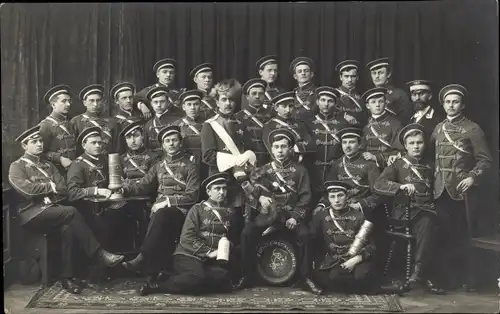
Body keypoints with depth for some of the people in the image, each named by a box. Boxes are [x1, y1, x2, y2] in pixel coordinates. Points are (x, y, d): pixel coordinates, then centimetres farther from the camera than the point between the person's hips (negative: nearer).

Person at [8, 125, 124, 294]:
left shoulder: (48, 165, 24)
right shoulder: (17, 167, 7)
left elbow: (64, 189, 11)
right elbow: (27, 189, -12)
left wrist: (45, 190, -5)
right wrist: (51, 187, -2)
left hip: (53, 210, 5)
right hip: (33, 213, -5)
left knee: (68, 227, -30)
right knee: (71, 212, -30)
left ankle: (67, 277, -24)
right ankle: (99, 254, -26)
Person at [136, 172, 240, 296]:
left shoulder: (231, 211, 16)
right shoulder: (197, 209, 5)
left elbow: (233, 237, 21)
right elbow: (187, 237, -5)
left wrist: (227, 249, -1)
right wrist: (208, 252, -13)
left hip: (216, 259, 4)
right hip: (189, 255, -4)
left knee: (223, 276, -30)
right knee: (198, 276, -36)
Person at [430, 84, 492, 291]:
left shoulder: (472, 129, -1)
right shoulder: (438, 128, 13)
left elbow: (485, 160, -4)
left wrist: (472, 177, -19)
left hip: (461, 190, -4)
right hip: (441, 189, 4)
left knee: (462, 235, -1)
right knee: (445, 234, 5)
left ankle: (466, 278, 11)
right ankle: (448, 276, 14)